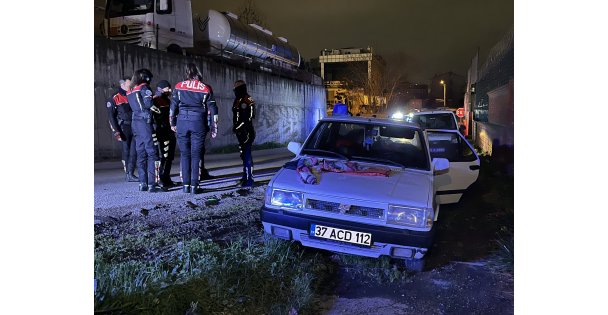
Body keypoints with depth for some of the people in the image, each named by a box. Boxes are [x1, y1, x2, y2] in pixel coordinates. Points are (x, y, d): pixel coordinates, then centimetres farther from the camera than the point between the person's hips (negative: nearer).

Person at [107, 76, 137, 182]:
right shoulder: (114, 99, -3)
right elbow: (111, 117, -5)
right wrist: (116, 133, -11)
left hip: (134, 128, 4)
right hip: (124, 129, -4)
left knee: (133, 152, 1)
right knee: (126, 151, 0)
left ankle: (131, 173, 8)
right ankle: (128, 174, 7)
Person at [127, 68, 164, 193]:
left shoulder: (130, 92, 18)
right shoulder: (144, 87, -4)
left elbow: (135, 106, 10)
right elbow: (148, 102, -19)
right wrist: (154, 108, 0)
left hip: (135, 123, 8)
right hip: (145, 122, -8)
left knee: (141, 154, 12)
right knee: (152, 153, -6)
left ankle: (143, 184, 14)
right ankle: (152, 185, -9)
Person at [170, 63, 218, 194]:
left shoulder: (179, 86, 5)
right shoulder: (206, 88, 2)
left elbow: (173, 106, 7)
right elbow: (213, 110, 3)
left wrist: (172, 123, 17)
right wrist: (214, 128, 9)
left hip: (182, 122, 1)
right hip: (198, 122, -1)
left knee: (184, 153, 10)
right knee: (196, 154, 3)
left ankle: (186, 185, 10)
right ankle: (194, 186, 2)